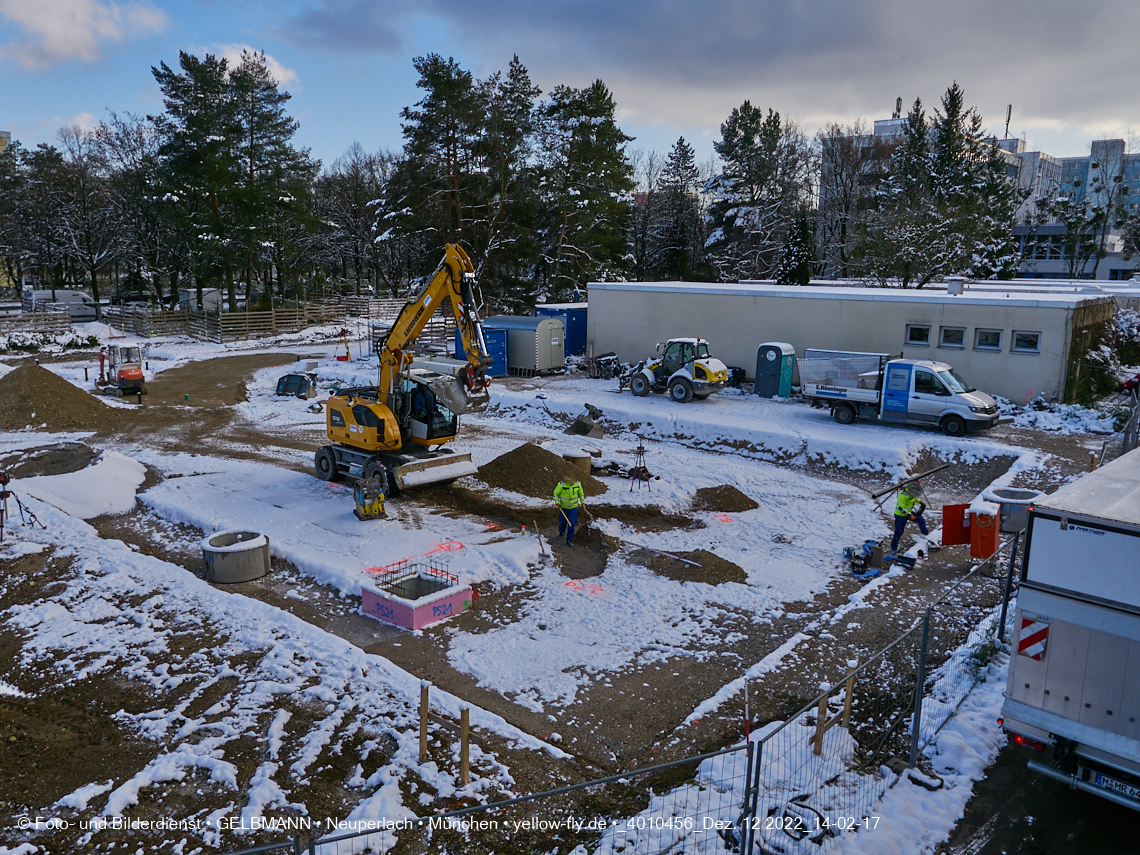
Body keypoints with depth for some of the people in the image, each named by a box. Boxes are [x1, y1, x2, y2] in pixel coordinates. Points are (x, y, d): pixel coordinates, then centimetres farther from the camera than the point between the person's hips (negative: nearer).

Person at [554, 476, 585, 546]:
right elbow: (556, 493, -5)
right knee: (562, 522, 16)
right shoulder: (561, 484, -20)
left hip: (574, 507, 1)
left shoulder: (577, 484, -11)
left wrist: (582, 502, 7)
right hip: (563, 507, -1)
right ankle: (561, 532, 50)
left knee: (572, 524, -1)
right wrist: (557, 502, -15)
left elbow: (581, 493, 8)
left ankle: (569, 540, 12)